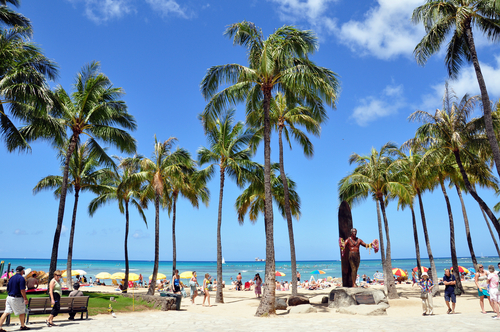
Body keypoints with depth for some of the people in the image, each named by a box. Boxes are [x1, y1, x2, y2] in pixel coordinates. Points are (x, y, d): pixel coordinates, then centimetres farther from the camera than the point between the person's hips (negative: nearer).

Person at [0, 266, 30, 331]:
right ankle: (22, 326, 21)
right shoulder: (21, 278, -14)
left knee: (6, 312, 6)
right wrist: (25, 299, -12)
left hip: (9, 297, 7)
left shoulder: (11, 278, 10)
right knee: (22, 312, 9)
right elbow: (22, 290, -18)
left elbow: (8, 289, 16)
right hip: (17, 298, -7)